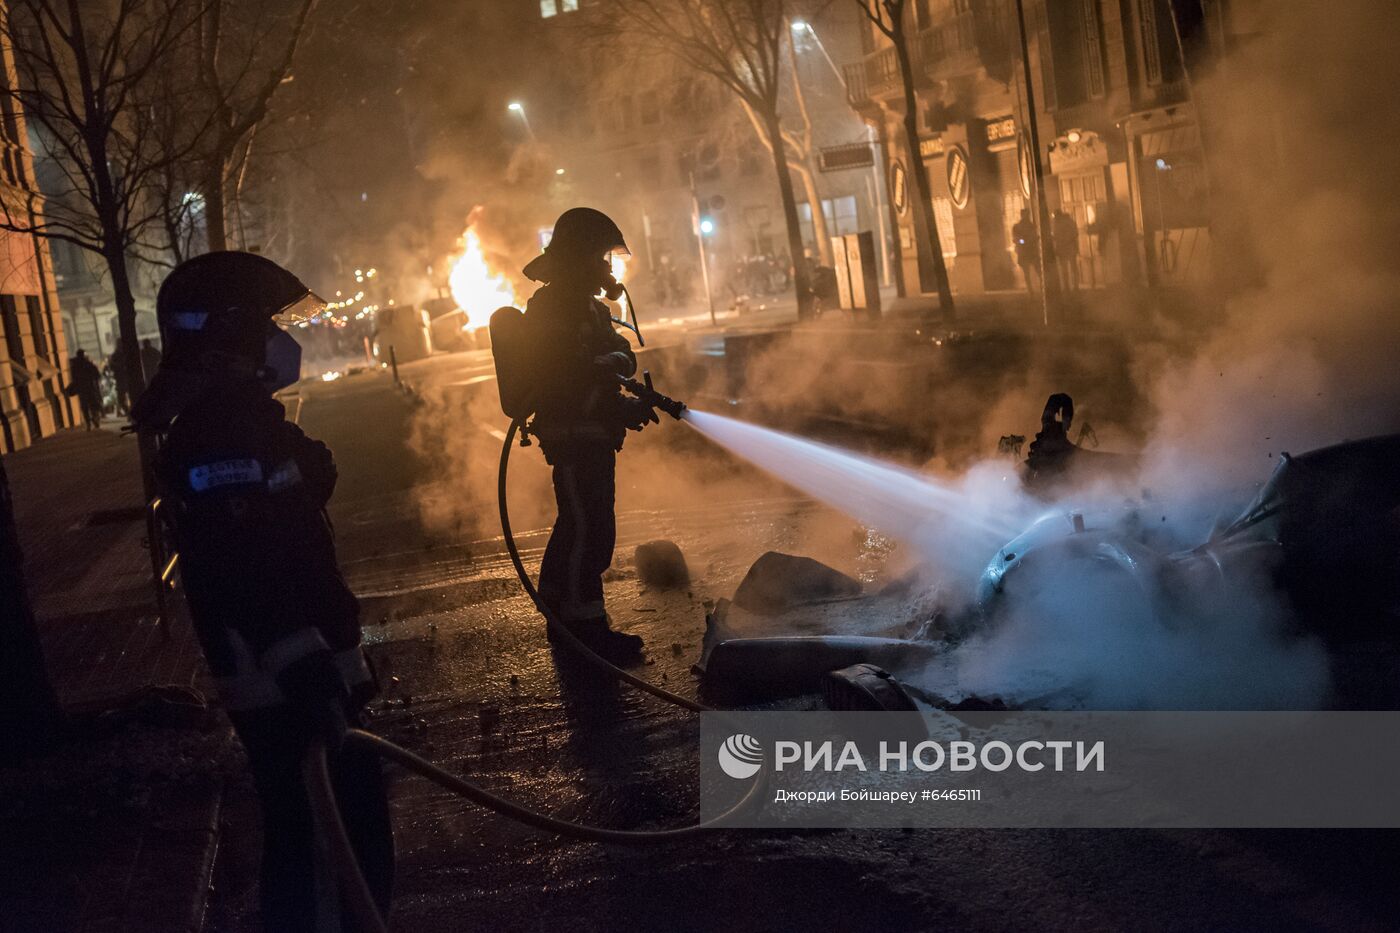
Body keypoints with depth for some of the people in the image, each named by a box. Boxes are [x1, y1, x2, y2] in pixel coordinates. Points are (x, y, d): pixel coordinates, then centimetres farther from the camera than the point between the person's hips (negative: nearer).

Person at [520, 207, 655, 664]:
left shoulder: (589, 306, 17)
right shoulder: (549, 308, -14)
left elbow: (622, 357, 11)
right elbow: (566, 377, -22)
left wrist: (612, 361, -12)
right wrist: (621, 408, -21)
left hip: (593, 435, 10)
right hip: (572, 434, -10)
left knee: (579, 525, 16)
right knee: (586, 527, -11)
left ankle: (559, 612, 26)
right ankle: (586, 624, -9)